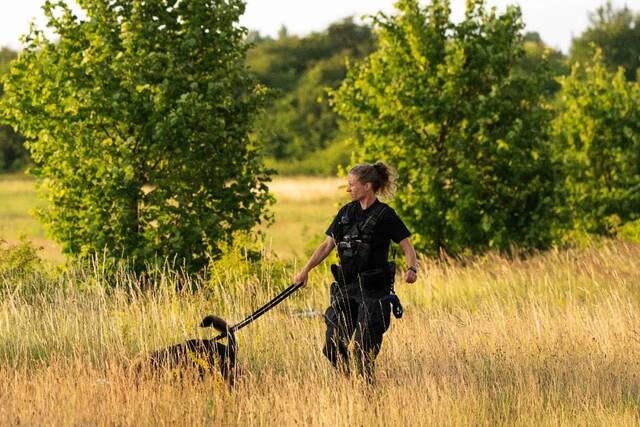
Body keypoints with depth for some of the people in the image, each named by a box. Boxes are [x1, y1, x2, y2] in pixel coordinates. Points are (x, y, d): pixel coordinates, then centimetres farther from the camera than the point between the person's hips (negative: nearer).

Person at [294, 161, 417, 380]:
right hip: (346, 286, 6)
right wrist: (306, 270, 3)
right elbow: (328, 245, 12)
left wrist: (411, 268, -25)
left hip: (373, 290, -6)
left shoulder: (385, 215, -7)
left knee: (364, 349, -6)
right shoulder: (346, 212, 10)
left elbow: (407, 247, -6)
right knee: (333, 348, 3)